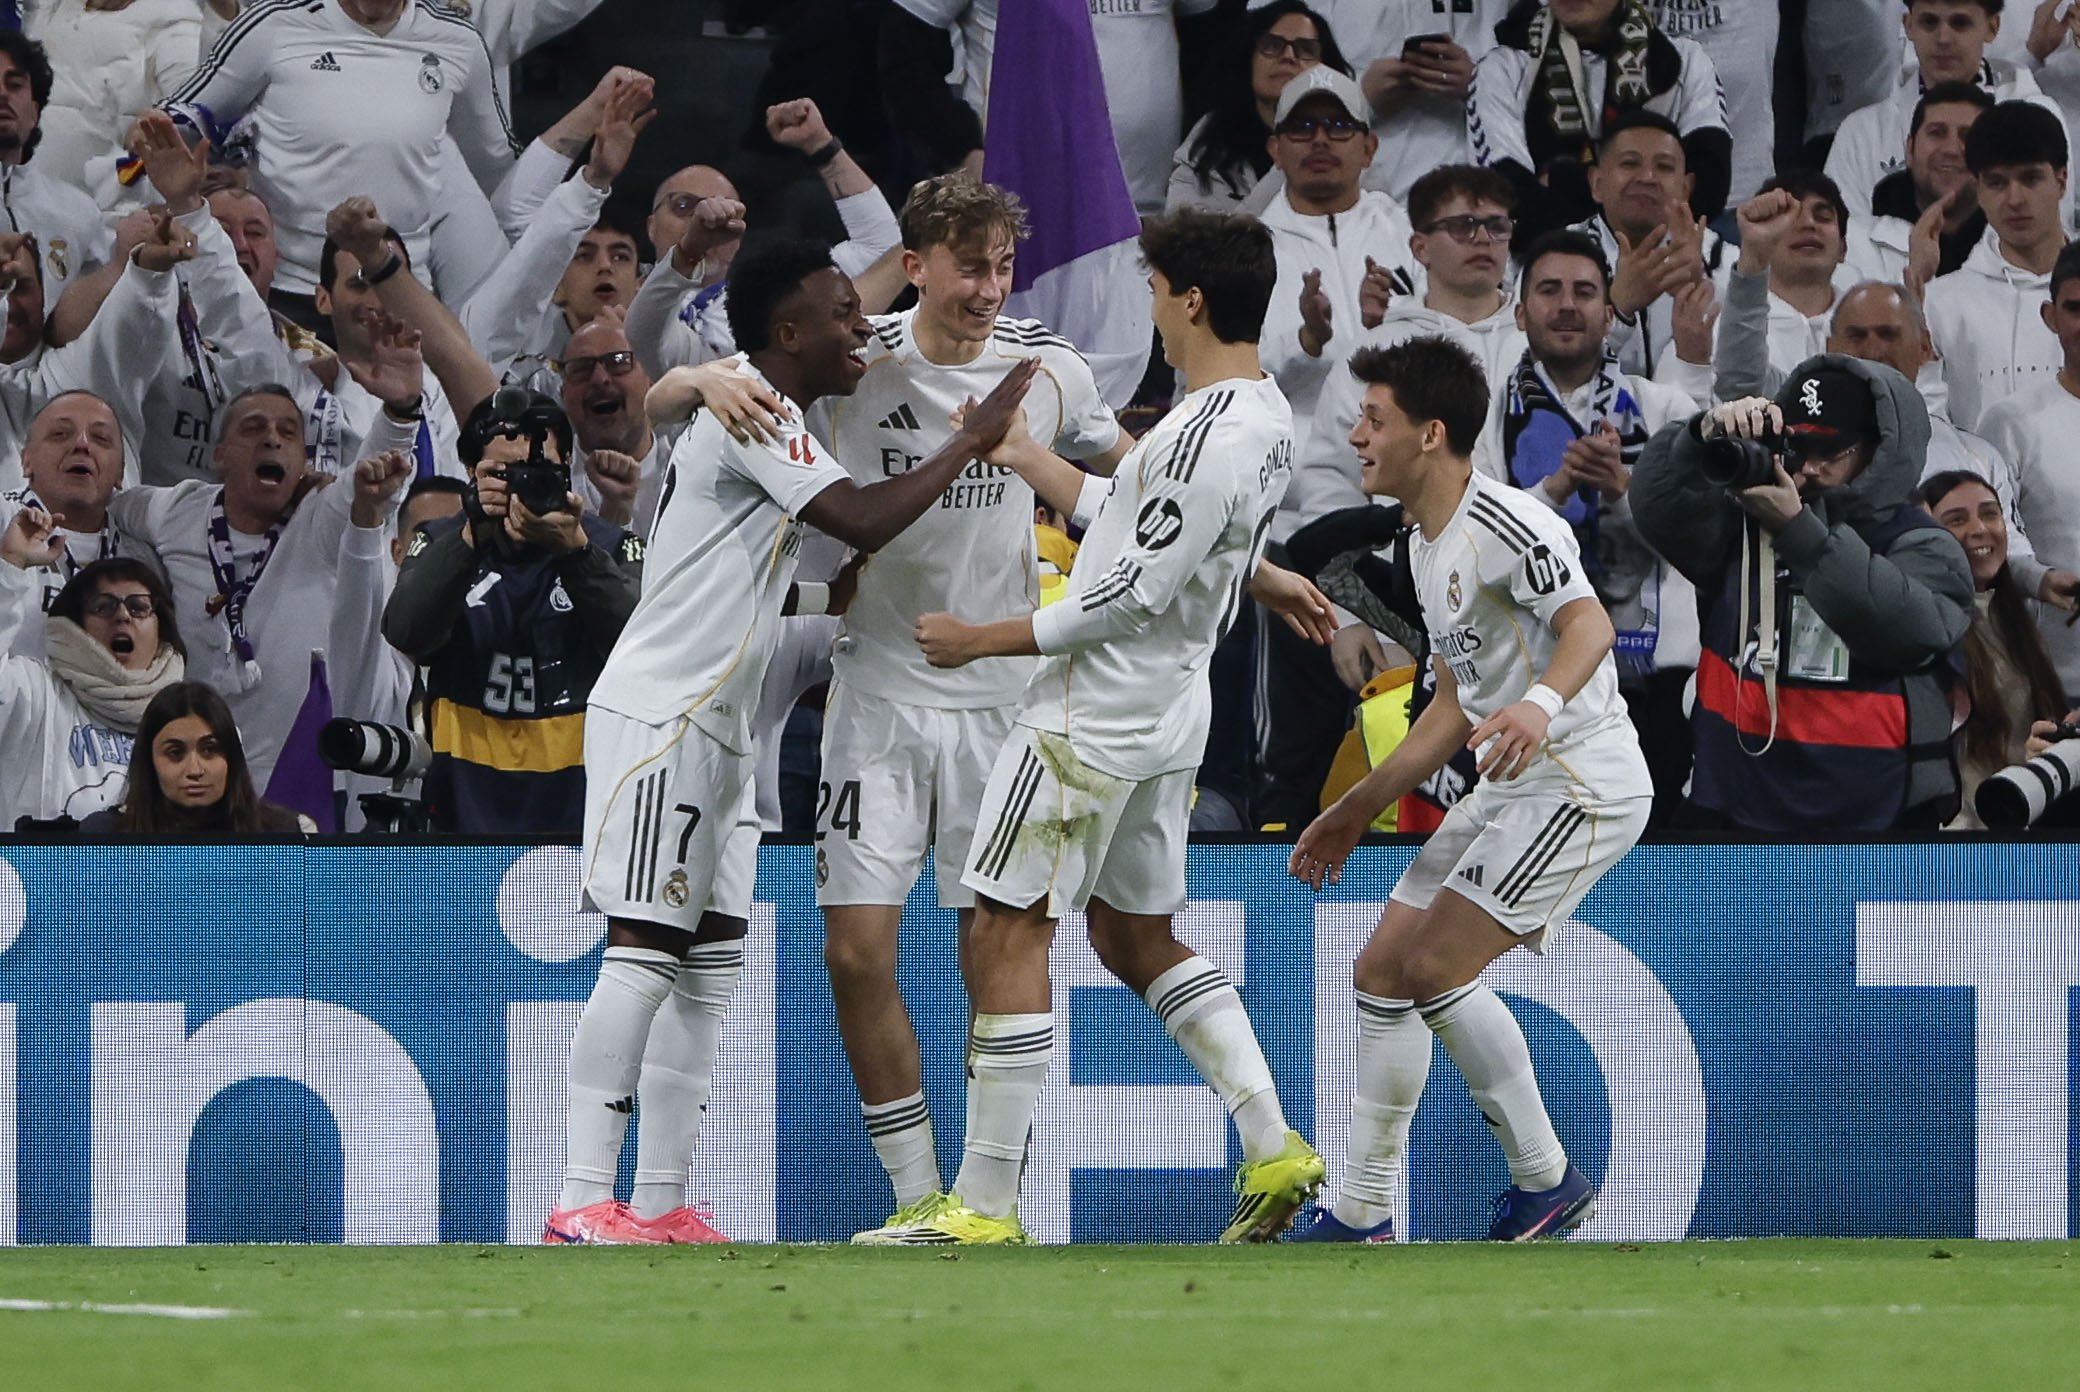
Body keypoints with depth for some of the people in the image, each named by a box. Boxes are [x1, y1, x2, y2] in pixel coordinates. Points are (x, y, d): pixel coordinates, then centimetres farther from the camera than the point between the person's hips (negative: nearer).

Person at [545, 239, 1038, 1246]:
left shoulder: (771, 416, 18)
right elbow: (863, 521, -25)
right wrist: (974, 439, -17)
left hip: (715, 729, 10)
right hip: (657, 717, -10)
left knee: (710, 964, 7)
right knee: (644, 954, -14)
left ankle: (660, 1207, 8)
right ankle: (582, 1207, -16)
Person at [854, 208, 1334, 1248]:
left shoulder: (1210, 438, -23)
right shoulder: (1261, 415, 8)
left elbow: (1129, 595, -22)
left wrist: (983, 640, -13)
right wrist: (1019, 453, 23)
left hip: (1093, 720, -10)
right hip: (1166, 708, 10)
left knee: (1005, 936, -5)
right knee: (1136, 936, 20)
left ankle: (983, 1204, -3)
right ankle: (1273, 1151, 14)